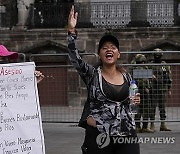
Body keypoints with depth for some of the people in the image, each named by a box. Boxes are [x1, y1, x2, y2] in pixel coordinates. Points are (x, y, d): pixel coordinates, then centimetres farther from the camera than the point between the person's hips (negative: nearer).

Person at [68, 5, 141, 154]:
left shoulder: (126, 77, 10)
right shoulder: (92, 74, -2)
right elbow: (74, 57, -18)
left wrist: (134, 101, 2)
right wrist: (72, 31, -27)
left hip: (127, 135, 3)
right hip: (98, 135, -3)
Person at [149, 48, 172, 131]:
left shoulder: (165, 66, 11)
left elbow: (169, 78, 14)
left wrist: (169, 88, 11)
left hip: (163, 89, 3)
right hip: (153, 89, -3)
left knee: (162, 107, 6)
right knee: (152, 107, -2)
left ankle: (163, 124, 10)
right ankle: (152, 124, 3)